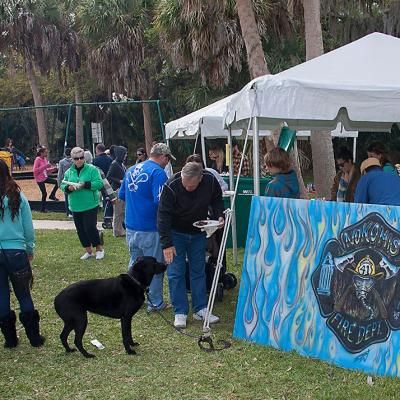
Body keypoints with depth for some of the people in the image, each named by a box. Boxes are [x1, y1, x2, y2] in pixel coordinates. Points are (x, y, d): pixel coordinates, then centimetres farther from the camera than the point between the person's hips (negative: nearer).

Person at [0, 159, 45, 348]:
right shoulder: (18, 197, -2)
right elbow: (29, 228, 2)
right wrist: (30, 249, 16)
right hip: (16, 252, 1)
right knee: (24, 295, 11)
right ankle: (34, 337, 16)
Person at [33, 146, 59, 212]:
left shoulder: (45, 159, 5)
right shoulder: (38, 159, -16)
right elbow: (35, 170, -22)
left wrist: (53, 169, -4)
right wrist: (45, 166, -27)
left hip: (45, 177, 7)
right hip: (40, 179, -7)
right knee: (44, 193, -1)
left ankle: (52, 195, 11)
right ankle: (43, 209, 14)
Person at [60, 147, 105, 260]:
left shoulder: (92, 169, -6)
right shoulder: (69, 172, 8)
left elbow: (99, 183, -14)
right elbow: (63, 186, 8)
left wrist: (85, 185, -23)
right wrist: (68, 188, -14)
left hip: (90, 205, -5)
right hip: (75, 207, 5)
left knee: (90, 227, -10)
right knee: (80, 229, 10)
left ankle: (99, 249, 11)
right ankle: (88, 251, 25)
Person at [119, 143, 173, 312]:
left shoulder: (131, 170, 10)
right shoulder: (157, 172, -15)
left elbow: (122, 195, 17)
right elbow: (160, 201, -24)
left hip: (131, 226, 7)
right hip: (150, 228, -7)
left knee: (134, 262, 20)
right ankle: (155, 302, 12)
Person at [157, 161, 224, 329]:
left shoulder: (210, 181, -19)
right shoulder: (171, 187, -29)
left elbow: (217, 200, 3)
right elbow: (163, 216, -24)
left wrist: (219, 215, -16)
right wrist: (166, 244, -26)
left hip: (198, 233, 3)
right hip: (176, 233, -3)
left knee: (198, 271, 8)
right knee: (175, 272, -5)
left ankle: (200, 309, 16)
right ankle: (180, 312, 3)